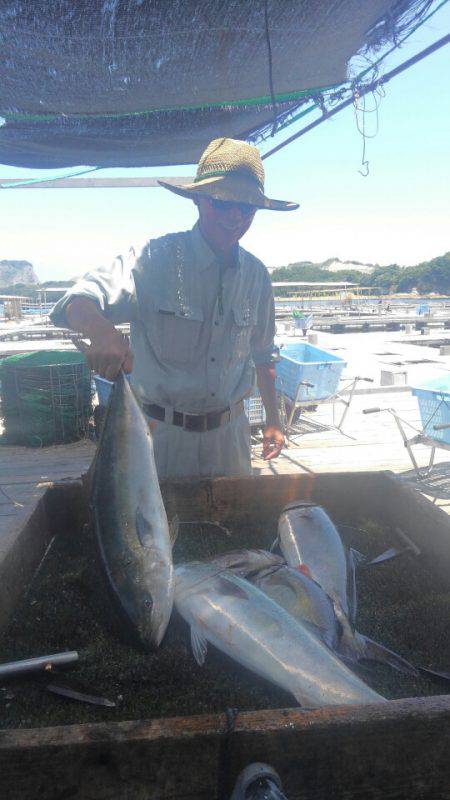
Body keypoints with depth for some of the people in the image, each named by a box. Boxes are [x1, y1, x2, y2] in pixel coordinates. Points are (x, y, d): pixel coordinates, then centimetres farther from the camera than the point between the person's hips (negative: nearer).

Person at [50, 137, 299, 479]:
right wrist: (103, 332, -47)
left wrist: (273, 420, 14)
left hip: (230, 431, 4)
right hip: (163, 433, -4)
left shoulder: (256, 275, 2)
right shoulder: (155, 258, -14)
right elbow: (78, 302, -25)